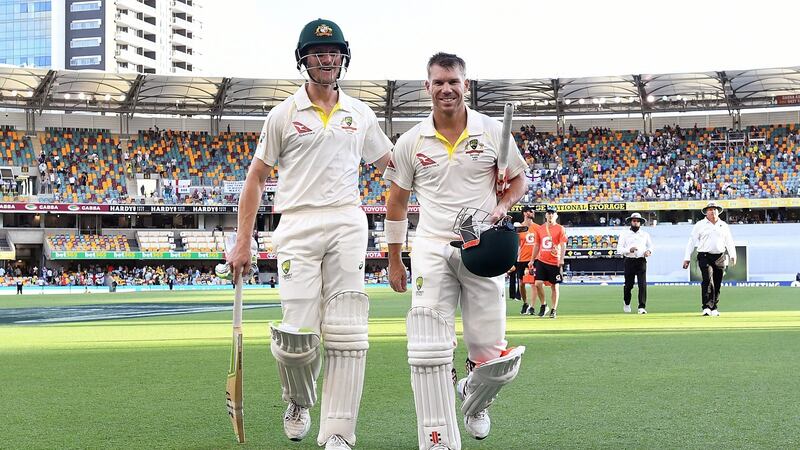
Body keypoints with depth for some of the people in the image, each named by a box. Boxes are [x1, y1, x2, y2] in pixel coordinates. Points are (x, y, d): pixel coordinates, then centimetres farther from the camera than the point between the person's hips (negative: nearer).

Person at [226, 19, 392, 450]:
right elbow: (256, 178, 9)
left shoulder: (361, 115, 13)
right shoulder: (284, 114, 6)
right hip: (298, 226, -2)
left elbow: (391, 163, 24)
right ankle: (299, 401, 24)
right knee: (299, 334, -8)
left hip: (347, 224, 2)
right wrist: (243, 242, 3)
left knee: (346, 333, -5)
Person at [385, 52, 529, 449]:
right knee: (429, 354, -11)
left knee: (494, 358, 3)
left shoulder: (493, 132, 1)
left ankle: (472, 400, 37)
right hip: (432, 249, 0)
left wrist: (503, 207, -9)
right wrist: (394, 260, 12)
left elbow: (519, 178, 13)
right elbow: (397, 201, 12)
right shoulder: (411, 142, 3)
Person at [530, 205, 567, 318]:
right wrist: (533, 260, 13)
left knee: (554, 286, 3)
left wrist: (561, 260, -18)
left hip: (555, 262, -3)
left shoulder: (560, 229, -1)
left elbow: (563, 245, -7)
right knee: (538, 283, -8)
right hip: (541, 260, 3)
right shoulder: (540, 229, 9)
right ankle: (543, 305, 11)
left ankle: (553, 310, 12)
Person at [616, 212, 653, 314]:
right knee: (628, 284, 3)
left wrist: (649, 251, -1)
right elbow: (619, 249, 1)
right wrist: (629, 250, -18)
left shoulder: (645, 234, 13)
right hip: (629, 261, -1)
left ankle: (642, 307, -11)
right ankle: (626, 303, 29)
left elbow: (650, 246, 23)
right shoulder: (625, 234, 6)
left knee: (643, 284, -11)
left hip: (641, 261, 1)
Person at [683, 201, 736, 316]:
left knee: (717, 284, 4)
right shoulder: (699, 225, 5)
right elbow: (692, 242, 3)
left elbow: (729, 242, 15)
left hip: (720, 258, 3)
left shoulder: (724, 225, 15)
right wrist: (687, 258, -4)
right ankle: (706, 307, -20)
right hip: (705, 256, -3)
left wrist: (732, 255, 1)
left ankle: (713, 308, 15)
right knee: (708, 280, -18)